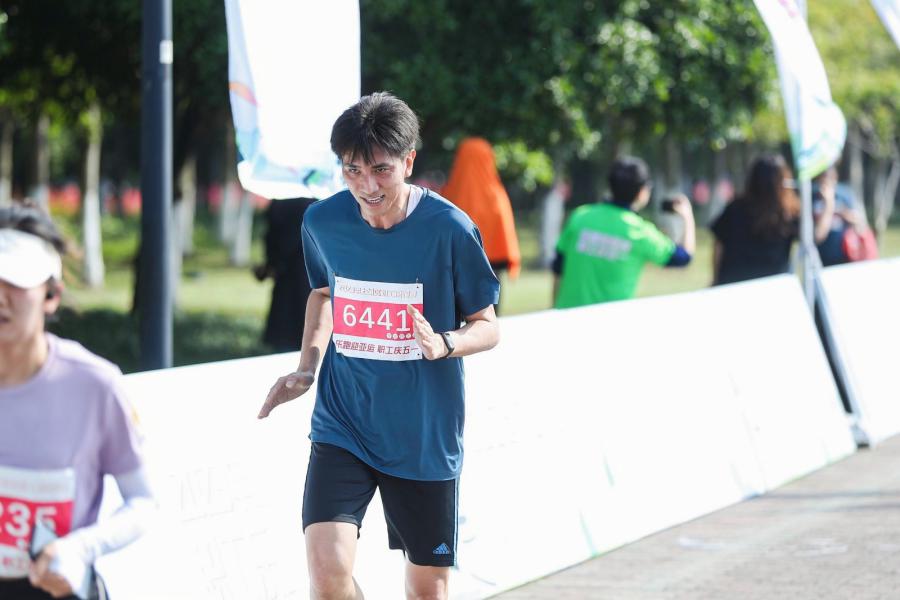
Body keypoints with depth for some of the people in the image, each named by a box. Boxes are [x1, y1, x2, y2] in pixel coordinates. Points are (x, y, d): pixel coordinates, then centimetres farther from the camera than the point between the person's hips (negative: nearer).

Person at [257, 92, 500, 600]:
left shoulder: (450, 229, -13)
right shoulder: (323, 222, -4)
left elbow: (487, 326, -3)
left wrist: (444, 344, -25)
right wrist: (307, 368, 4)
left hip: (426, 438, -1)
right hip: (342, 428, 1)